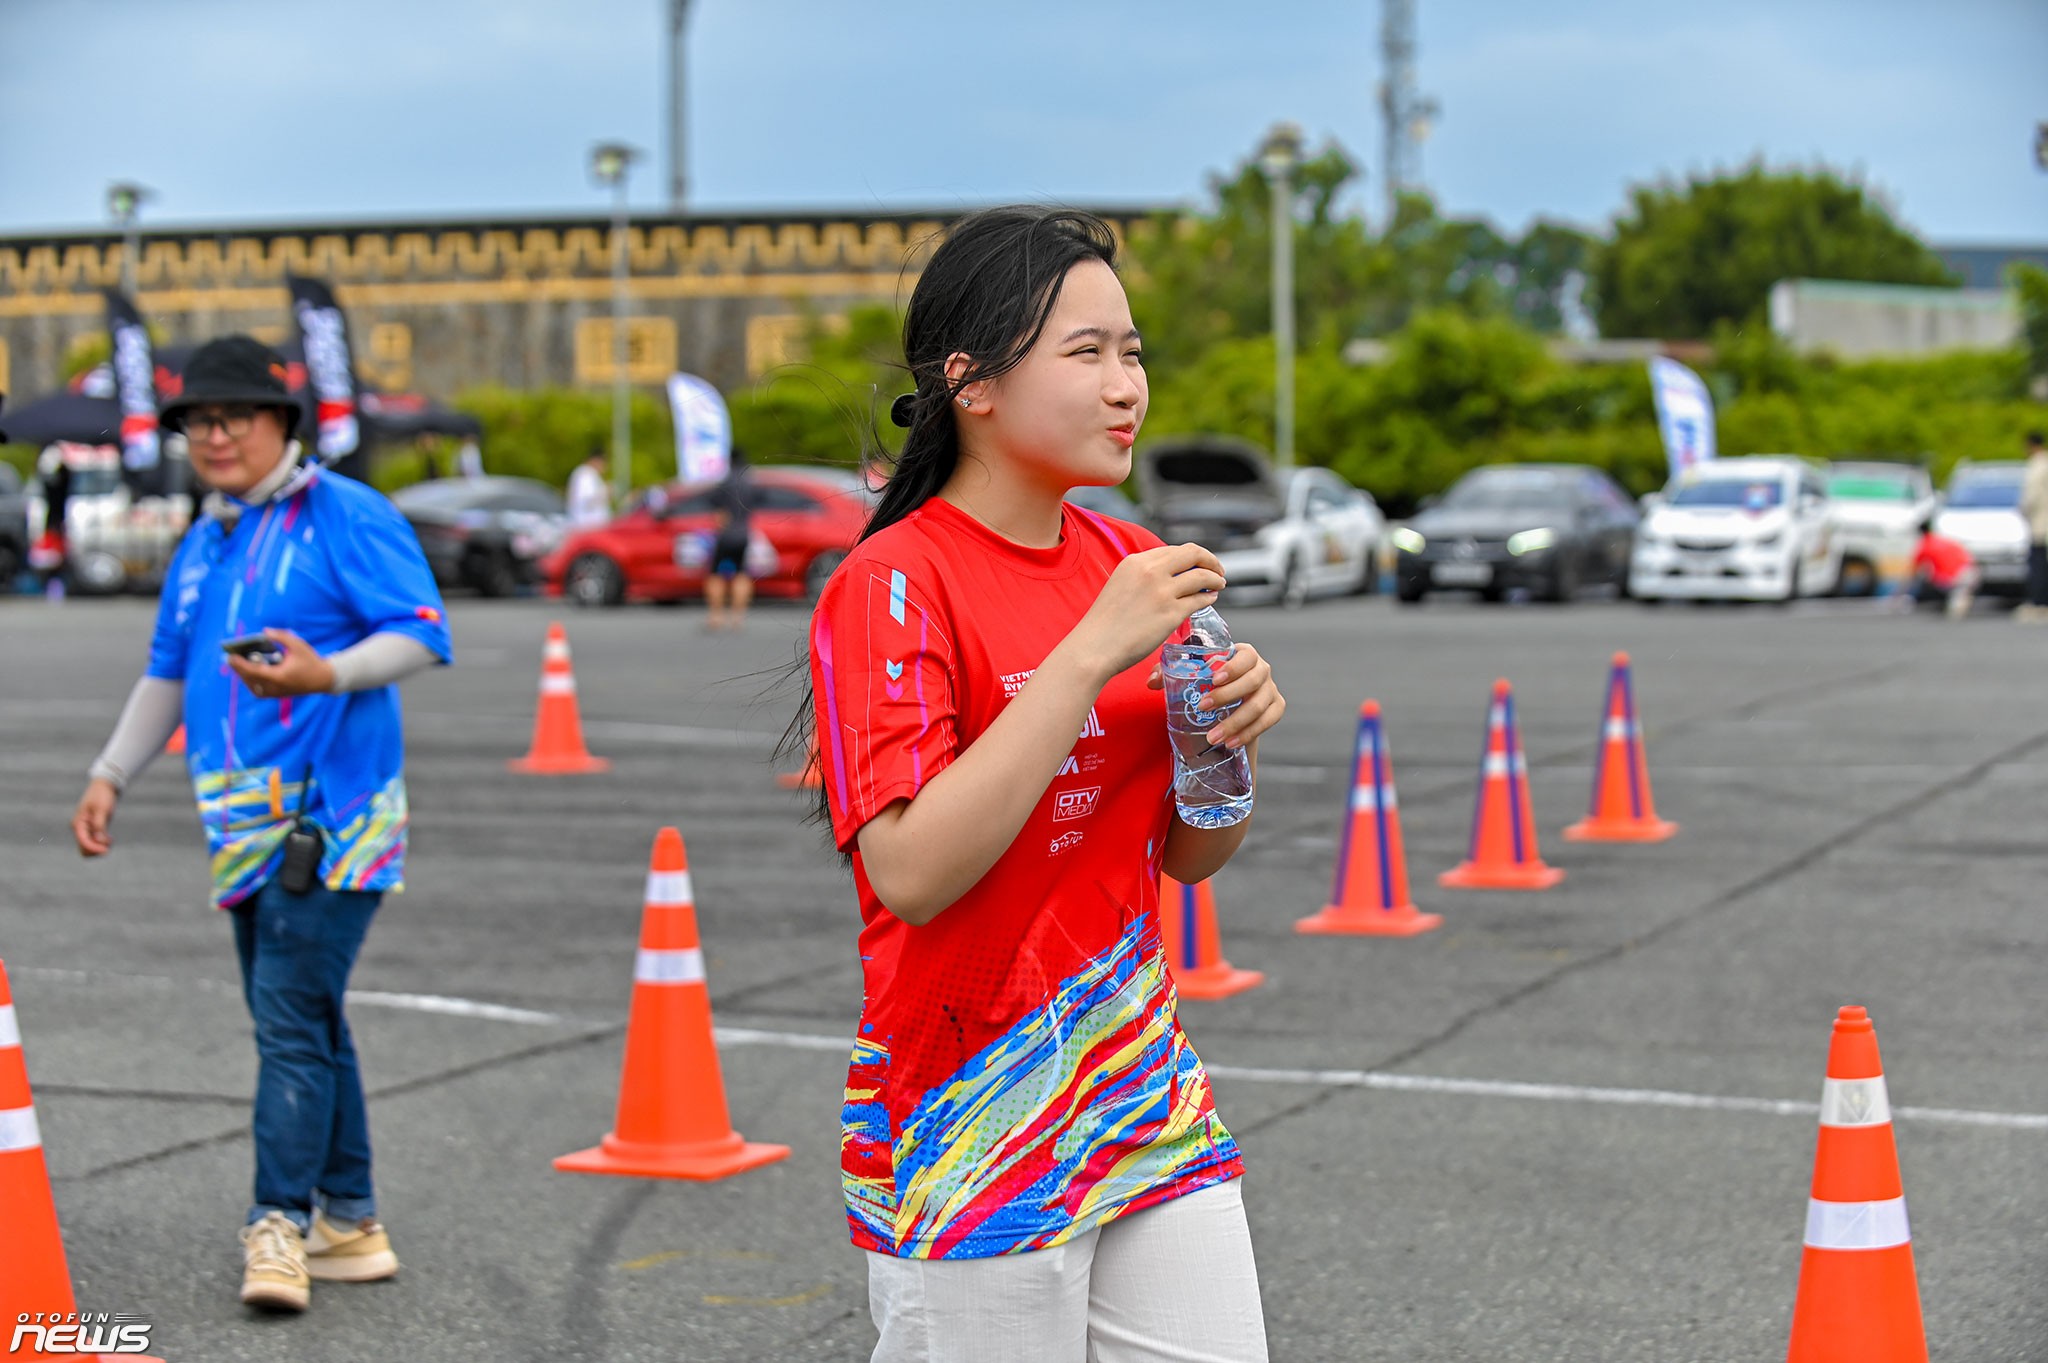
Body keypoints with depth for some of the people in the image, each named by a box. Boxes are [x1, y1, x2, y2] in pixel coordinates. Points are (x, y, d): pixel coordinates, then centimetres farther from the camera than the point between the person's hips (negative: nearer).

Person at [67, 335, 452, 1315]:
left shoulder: (345, 517, -6)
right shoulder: (200, 547, 18)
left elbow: (422, 634, -13)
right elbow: (166, 676, 27)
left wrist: (326, 674, -29)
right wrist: (110, 776, 20)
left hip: (330, 816, -8)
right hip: (245, 824, 8)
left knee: (291, 1016, -13)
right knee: (300, 1020, 10)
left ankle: (280, 1226, -13)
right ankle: (348, 1223, 18)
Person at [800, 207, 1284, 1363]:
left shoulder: (1130, 564, 8)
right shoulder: (892, 585, -13)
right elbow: (911, 872, -24)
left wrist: (1231, 736, -8)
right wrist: (1093, 654, -24)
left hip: (1151, 1096, 6)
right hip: (973, 1132, -6)